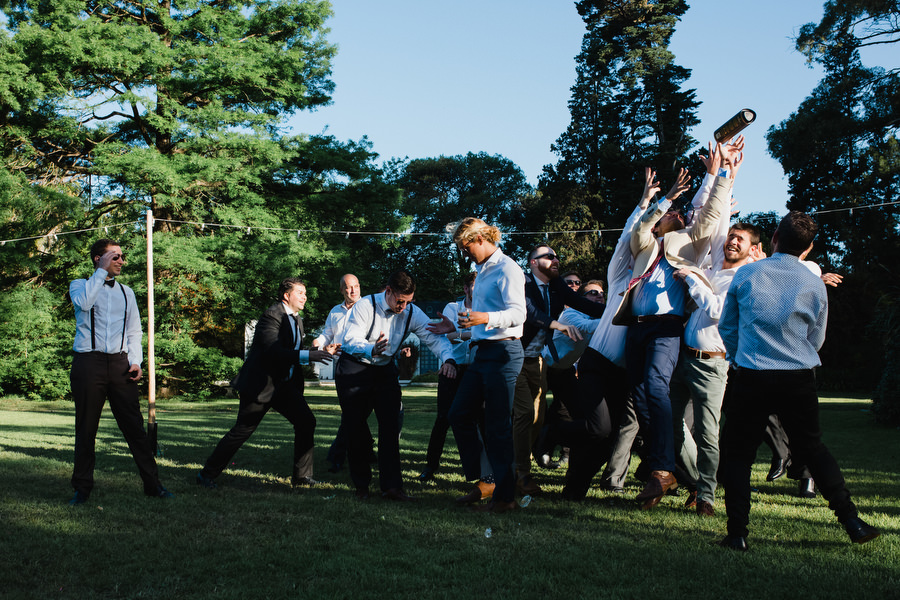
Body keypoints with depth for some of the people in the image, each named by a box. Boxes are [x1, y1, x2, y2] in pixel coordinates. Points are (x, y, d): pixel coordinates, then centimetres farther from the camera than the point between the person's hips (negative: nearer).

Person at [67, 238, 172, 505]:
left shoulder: (126, 292, 20)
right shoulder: (80, 285, 9)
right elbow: (84, 302, -16)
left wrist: (135, 362, 4)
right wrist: (102, 271, -8)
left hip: (120, 363, 3)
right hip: (88, 362, -3)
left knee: (134, 426, 0)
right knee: (86, 428, 1)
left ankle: (152, 483, 4)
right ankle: (82, 488, 11)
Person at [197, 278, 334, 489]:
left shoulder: (297, 320, 13)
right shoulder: (272, 315, -17)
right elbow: (273, 351, -29)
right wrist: (307, 356, -35)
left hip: (284, 384, 8)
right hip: (261, 384, -8)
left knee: (306, 421, 0)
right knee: (242, 430, -4)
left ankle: (301, 476, 9)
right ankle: (207, 474, 10)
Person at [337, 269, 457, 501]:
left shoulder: (412, 313, -8)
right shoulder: (366, 306, -20)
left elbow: (434, 336, -15)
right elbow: (350, 340, -30)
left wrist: (448, 359, -36)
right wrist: (372, 350, -52)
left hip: (385, 369, 3)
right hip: (354, 368, -3)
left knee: (391, 424, -10)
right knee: (355, 427, -3)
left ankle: (391, 486, -12)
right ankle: (361, 485, 10)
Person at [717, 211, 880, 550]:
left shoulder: (746, 275, 0)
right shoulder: (815, 285, 1)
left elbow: (726, 326, 11)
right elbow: (816, 340, 13)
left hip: (750, 379, -1)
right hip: (799, 380, 2)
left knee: (739, 454, 7)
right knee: (812, 449, 15)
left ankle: (737, 533, 0)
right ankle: (851, 521, 14)